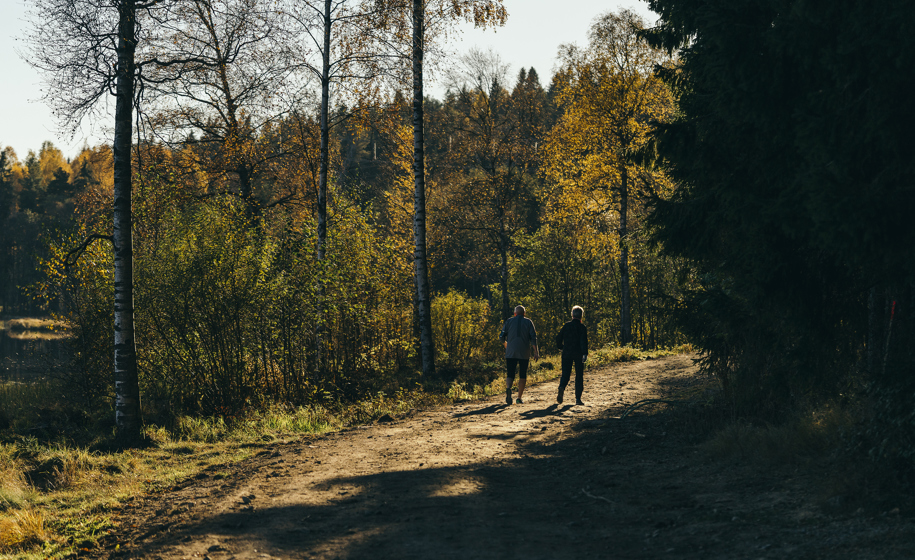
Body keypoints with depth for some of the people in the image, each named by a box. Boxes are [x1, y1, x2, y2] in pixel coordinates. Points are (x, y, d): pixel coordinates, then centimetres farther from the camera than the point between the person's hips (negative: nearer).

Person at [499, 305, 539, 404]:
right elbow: (533, 338, -4)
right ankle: (519, 398, 8)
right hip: (524, 354, 0)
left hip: (511, 353, 0)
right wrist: (535, 351, -4)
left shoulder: (509, 321, 8)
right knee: (522, 376, 10)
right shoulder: (528, 322, 6)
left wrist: (506, 345, 23)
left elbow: (501, 336, 5)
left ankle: (508, 388, -32)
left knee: (510, 375, -1)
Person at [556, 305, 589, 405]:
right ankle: (578, 398, 6)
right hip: (578, 354, -2)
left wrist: (561, 347, 25)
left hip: (566, 353, 2)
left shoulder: (566, 326, 5)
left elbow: (559, 338, 7)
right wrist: (585, 353, -21)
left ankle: (561, 388, -28)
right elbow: (584, 341, -16)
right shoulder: (582, 328, -4)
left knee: (565, 374, 4)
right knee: (579, 376, 8)